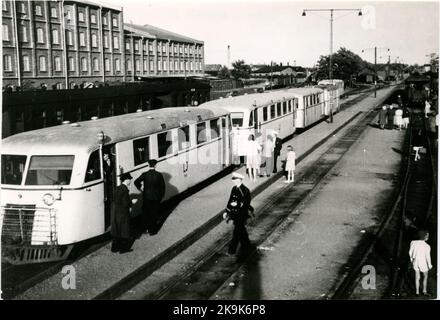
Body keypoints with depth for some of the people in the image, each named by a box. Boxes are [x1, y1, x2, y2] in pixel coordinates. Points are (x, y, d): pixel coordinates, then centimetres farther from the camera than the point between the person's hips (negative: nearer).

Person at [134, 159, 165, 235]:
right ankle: (152, 230, 17)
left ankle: (148, 228, 25)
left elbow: (136, 182, -18)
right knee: (154, 214, 11)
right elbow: (162, 186, -4)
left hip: (146, 197, 0)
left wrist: (140, 188, -1)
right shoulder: (159, 175, -8)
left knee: (146, 213, 17)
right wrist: (161, 196, 9)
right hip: (156, 197, 0)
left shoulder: (145, 174, -10)